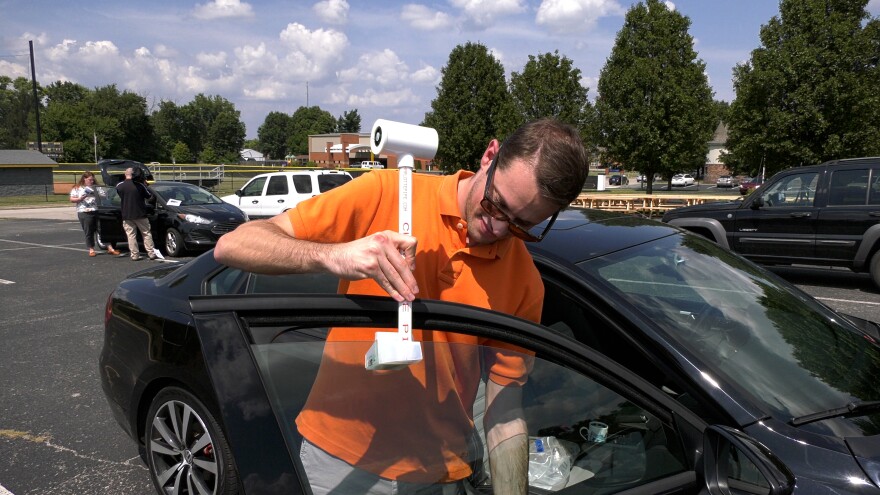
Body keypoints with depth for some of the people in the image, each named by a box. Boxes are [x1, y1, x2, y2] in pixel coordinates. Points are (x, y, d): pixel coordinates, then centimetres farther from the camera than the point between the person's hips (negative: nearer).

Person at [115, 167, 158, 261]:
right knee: (146, 234, 7)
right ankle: (151, 253, 5)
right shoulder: (140, 185, -9)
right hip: (140, 214, -1)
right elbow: (150, 197, 0)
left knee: (131, 235, 7)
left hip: (127, 215, 1)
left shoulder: (119, 186, -3)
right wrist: (145, 185, 10)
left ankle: (135, 255, 4)